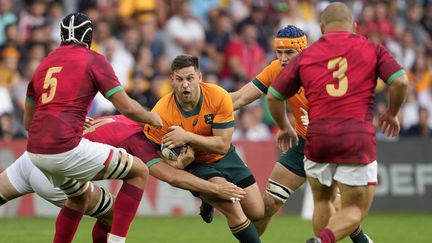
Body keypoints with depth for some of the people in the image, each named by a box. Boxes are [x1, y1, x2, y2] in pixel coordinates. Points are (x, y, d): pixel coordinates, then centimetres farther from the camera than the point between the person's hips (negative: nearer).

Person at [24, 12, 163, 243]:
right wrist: (152, 118, 17)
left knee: (81, 196, 32)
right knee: (139, 171, 8)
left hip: (36, 152, 7)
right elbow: (127, 107, -3)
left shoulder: (44, 63, 20)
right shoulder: (94, 60, 2)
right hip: (66, 148, -7)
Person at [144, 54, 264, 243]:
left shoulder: (219, 97, -25)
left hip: (223, 158, 3)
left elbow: (223, 145, -25)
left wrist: (187, 137, -37)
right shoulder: (161, 114, -27)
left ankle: (210, 201, 36)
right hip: (193, 164, -3)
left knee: (257, 213, 10)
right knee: (231, 207, -28)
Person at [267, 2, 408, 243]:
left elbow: (273, 96, 15)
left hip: (318, 139, 2)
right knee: (355, 210, 6)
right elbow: (400, 81, -4)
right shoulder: (372, 49, 7)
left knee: (322, 202, 24)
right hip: (358, 139, -2)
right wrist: (392, 114, 14)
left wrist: (284, 128, 33)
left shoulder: (305, 56, 12)